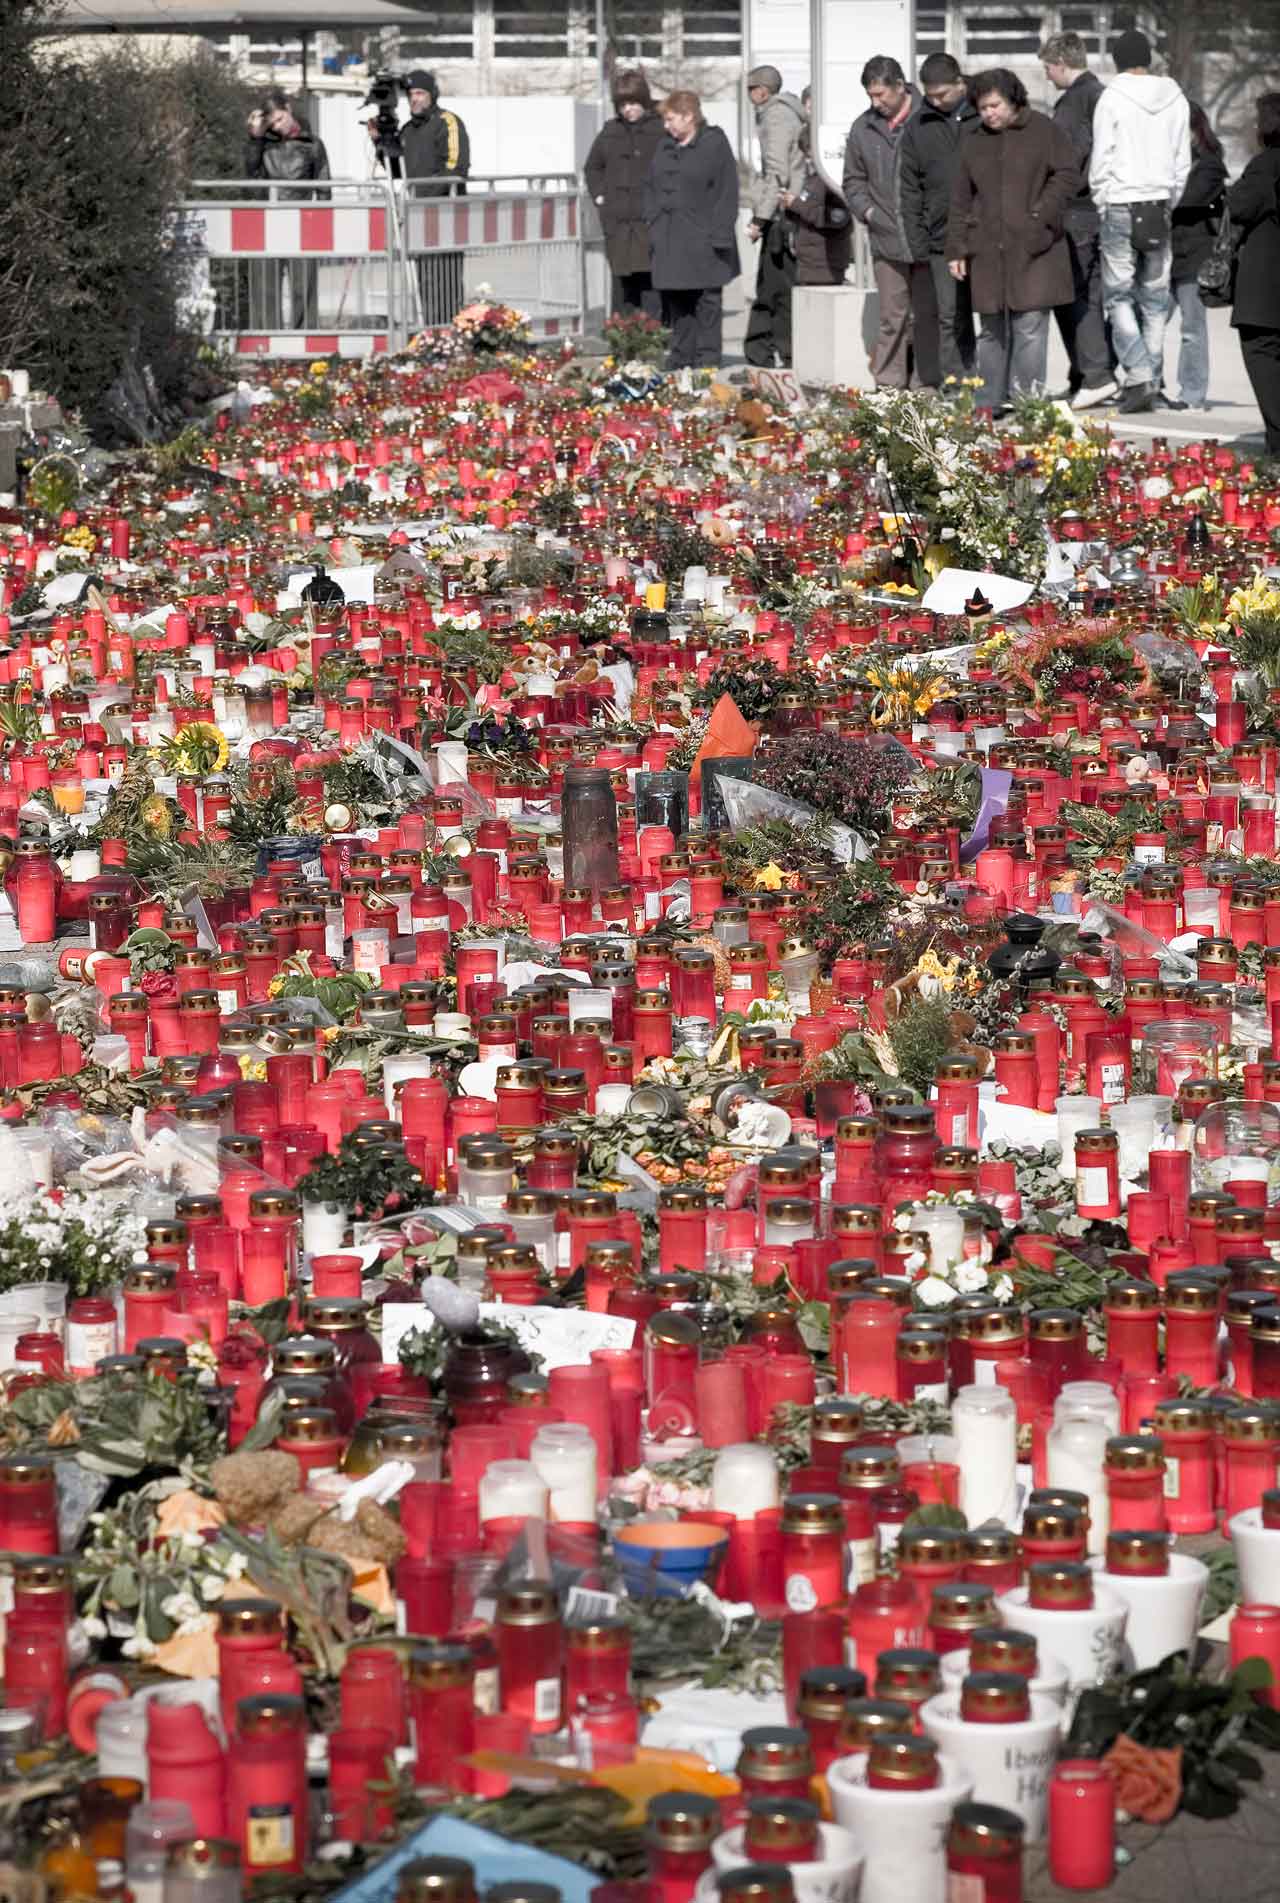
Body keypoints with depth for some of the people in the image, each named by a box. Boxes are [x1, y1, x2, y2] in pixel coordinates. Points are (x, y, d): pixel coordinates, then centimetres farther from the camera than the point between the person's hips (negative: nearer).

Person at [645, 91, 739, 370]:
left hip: (701, 239, -6)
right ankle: (681, 356, 15)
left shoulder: (714, 143, -4)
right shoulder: (664, 147, 15)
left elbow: (727, 192, -8)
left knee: (707, 302, -1)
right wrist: (653, 222, 8)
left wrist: (719, 234, -14)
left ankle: (707, 357, 3)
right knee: (676, 302, 8)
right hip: (669, 241, 6)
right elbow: (650, 188, 21)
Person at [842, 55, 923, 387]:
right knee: (892, 317, 3)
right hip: (887, 241, 3)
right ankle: (889, 386, 5)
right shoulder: (863, 129, 11)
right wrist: (867, 211, 5)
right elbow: (853, 181, 21)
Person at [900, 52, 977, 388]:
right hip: (943, 240, 1)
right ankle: (953, 382, 0)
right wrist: (917, 243, 1)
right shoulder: (918, 127, 8)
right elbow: (910, 190, 9)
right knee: (950, 317, -1)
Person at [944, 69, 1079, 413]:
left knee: (1030, 329, -8)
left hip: (1033, 251, -4)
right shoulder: (973, 141, 15)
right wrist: (956, 248, 11)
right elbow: (961, 200, 16)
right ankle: (989, 404, 13)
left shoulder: (1043, 131, 2)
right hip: (988, 253, 4)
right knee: (992, 332, 9)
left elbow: (1068, 175, -1)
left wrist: (1041, 215, -11)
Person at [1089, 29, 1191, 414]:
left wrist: (1101, 202, 4)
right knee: (1154, 299, 10)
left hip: (1121, 205, -4)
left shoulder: (1113, 96, -8)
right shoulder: (1175, 98, 5)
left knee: (1118, 295, 1)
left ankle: (1139, 374, -15)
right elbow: (1183, 160, 9)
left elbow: (1101, 157, -7)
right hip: (1159, 203, 4)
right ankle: (1149, 385, 12)